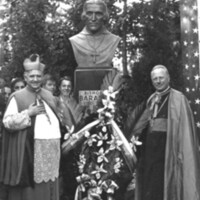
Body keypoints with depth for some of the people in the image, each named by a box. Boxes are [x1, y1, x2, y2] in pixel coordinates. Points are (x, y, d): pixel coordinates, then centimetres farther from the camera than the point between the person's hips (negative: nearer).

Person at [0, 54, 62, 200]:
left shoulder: (49, 96, 14)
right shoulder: (17, 97, -2)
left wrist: (60, 141, 14)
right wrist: (28, 113, -15)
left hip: (51, 148, 5)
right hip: (28, 149, -5)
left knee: (49, 188, 8)